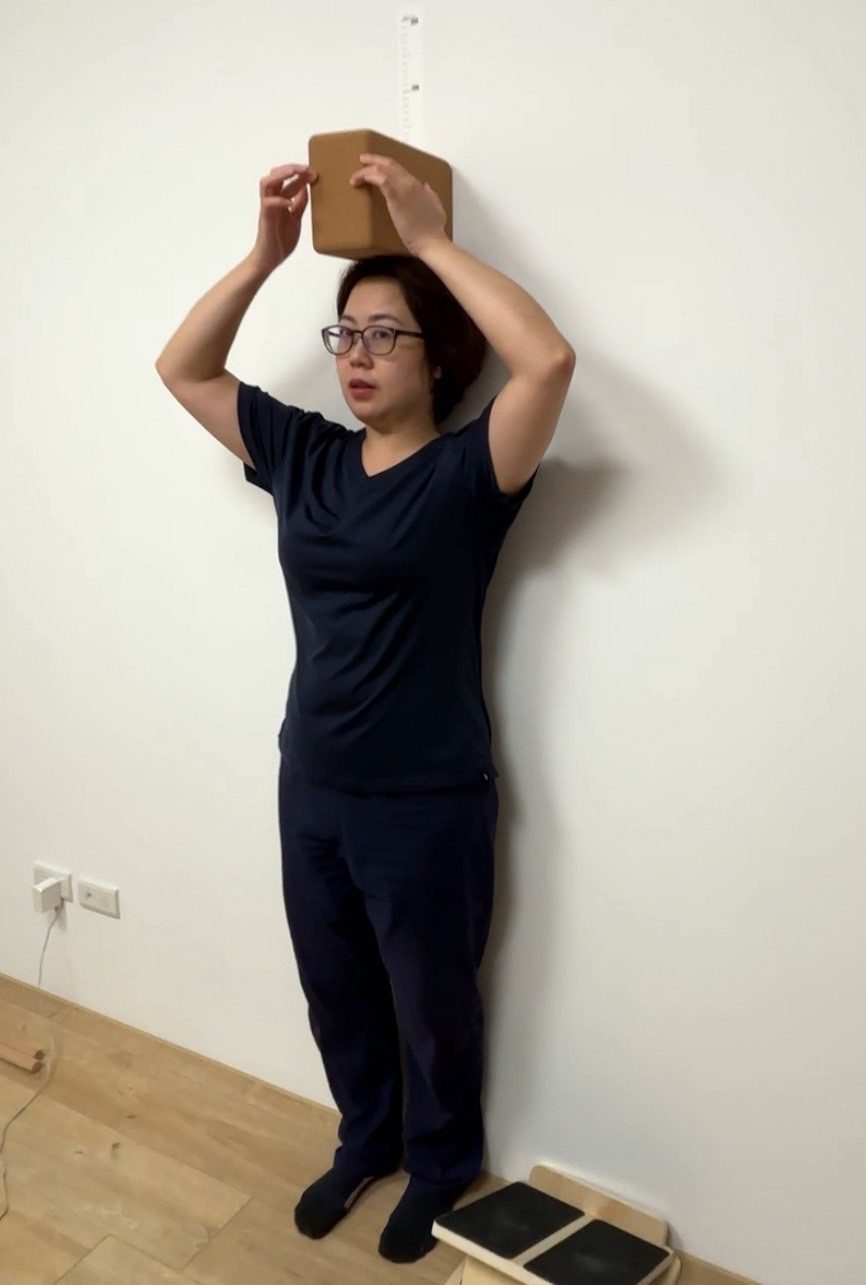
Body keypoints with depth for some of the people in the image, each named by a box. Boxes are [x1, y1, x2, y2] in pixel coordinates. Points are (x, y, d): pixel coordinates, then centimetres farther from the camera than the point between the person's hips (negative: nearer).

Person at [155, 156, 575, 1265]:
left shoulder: (468, 471, -12)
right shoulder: (301, 454, 3)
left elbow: (550, 359, -29)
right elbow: (181, 367, 8)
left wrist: (431, 239, -20)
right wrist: (266, 252, -2)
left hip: (429, 800, -5)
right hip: (311, 786, 5)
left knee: (432, 1004, 17)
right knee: (335, 993, 23)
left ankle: (439, 1168, 45)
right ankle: (365, 1140, 51)